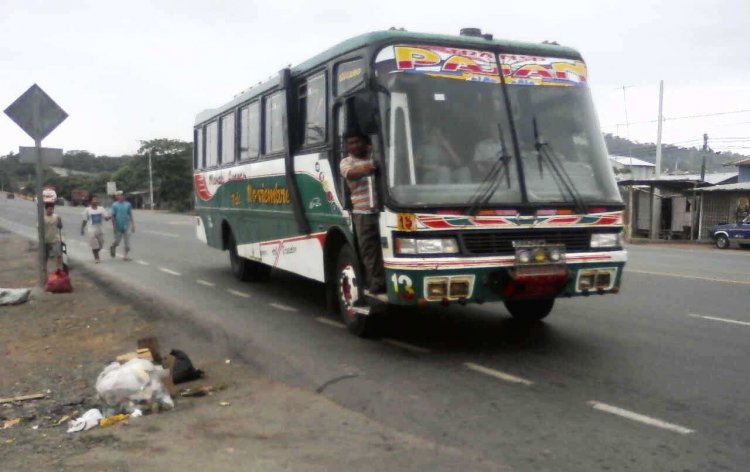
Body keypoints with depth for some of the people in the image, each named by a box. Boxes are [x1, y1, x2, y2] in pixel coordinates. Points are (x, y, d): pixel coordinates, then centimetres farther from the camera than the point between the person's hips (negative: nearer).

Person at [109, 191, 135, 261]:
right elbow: (113, 216, -3)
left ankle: (125, 255, 2)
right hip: (118, 227, -2)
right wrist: (114, 226, -8)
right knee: (117, 242, 8)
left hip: (126, 226, 2)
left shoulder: (128, 204, 3)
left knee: (127, 242, -4)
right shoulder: (115, 205, -4)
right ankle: (112, 247, 40)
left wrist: (133, 225, 6)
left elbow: (130, 215, 8)